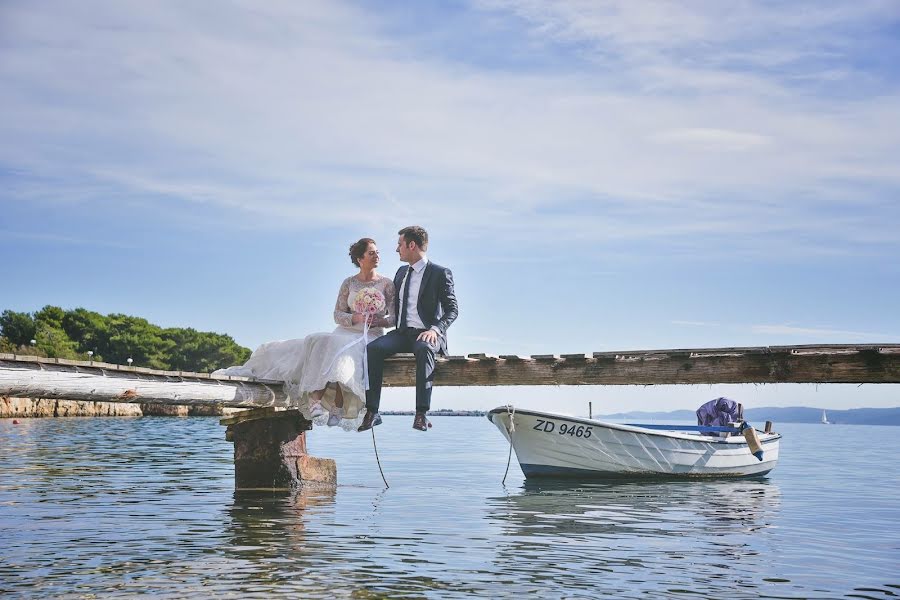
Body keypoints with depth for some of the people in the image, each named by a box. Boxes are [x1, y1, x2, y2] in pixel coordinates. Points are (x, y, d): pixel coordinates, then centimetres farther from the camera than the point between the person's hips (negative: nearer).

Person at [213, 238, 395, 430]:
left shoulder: (386, 283, 7)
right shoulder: (349, 283, 12)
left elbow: (395, 317, 3)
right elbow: (338, 315, 6)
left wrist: (378, 321, -17)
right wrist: (356, 318, -14)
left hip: (371, 336, -3)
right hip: (346, 333, 3)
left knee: (341, 352, -35)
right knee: (319, 343, -29)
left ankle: (338, 407, -39)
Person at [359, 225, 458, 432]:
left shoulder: (440, 273, -2)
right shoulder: (401, 272, 19)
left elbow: (452, 309, -5)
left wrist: (435, 329, -22)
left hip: (426, 334, -5)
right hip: (401, 333, 5)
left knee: (424, 349, -40)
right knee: (373, 347, -24)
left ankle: (421, 414, -41)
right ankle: (372, 412, -27)